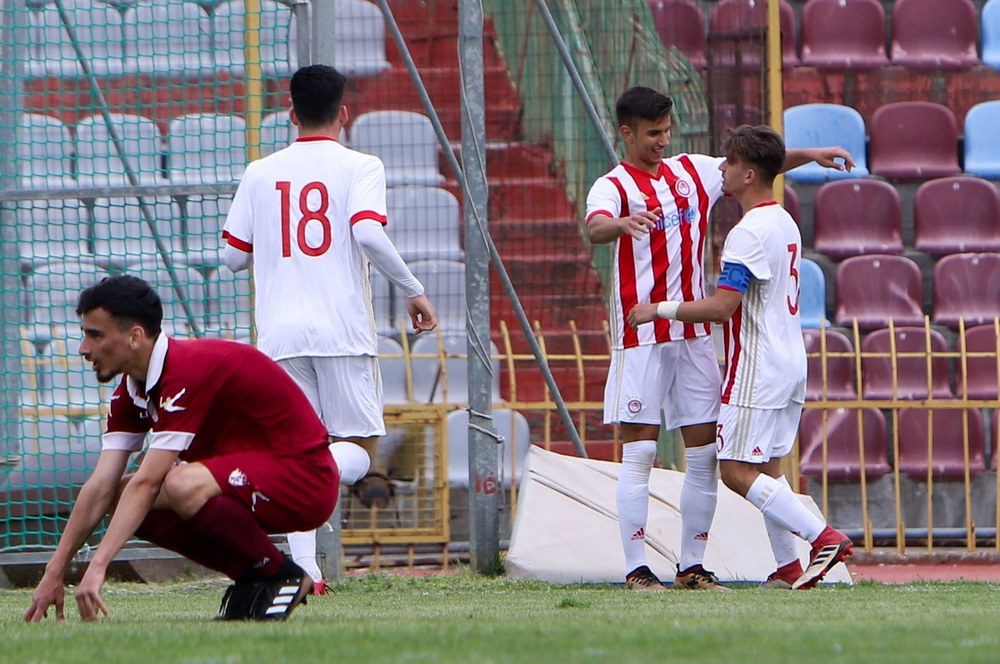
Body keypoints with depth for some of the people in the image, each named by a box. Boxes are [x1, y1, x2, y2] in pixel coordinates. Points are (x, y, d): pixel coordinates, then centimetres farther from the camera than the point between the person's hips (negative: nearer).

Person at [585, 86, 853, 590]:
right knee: (638, 454, -7)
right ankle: (636, 569, -5)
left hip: (694, 331, 6)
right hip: (641, 335, -6)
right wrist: (623, 223, -50)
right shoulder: (613, 186, -7)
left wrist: (809, 155, 10)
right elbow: (595, 227, -28)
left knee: (704, 452, 4)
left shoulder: (692, 172, 12)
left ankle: (692, 566, 10)